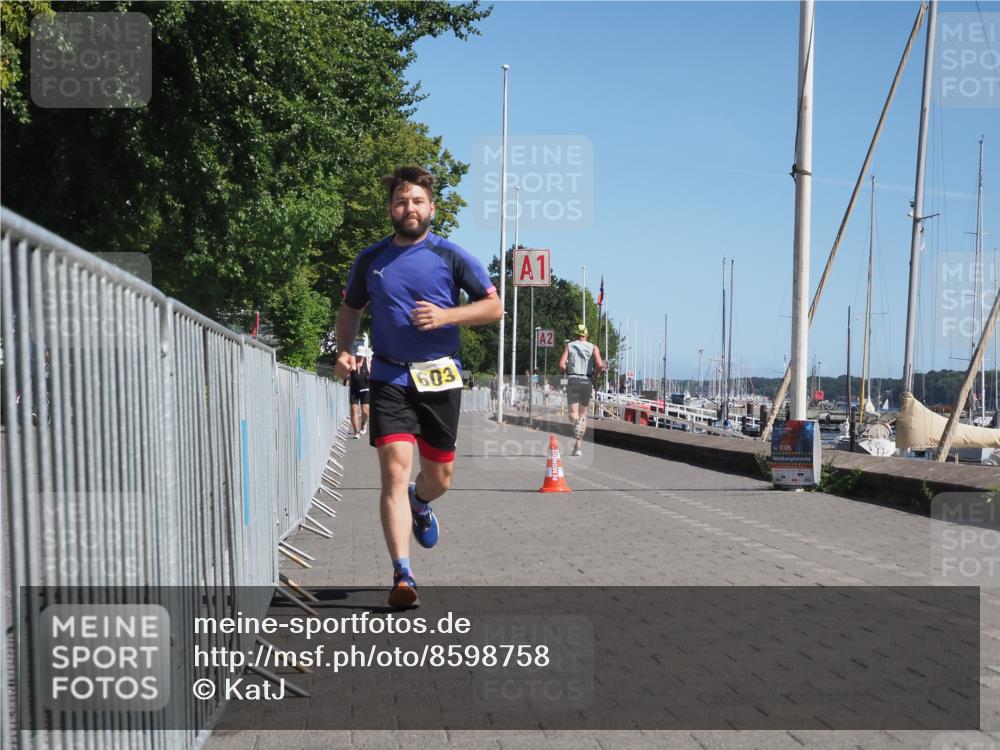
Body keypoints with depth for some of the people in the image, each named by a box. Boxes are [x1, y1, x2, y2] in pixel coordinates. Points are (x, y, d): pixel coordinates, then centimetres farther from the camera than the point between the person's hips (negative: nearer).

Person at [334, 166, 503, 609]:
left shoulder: (450, 256, 1)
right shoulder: (370, 260, 7)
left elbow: (494, 306, 1)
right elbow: (350, 310, 19)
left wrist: (446, 315, -15)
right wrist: (344, 351, 0)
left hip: (440, 378, 1)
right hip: (389, 378, 0)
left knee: (439, 478, 11)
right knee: (395, 472, -14)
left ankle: (420, 503, 49)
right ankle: (403, 576, -12)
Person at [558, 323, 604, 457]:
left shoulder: (569, 346, 7)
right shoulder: (593, 347, 5)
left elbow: (561, 365, -5)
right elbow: (600, 365, -10)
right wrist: (594, 373, 9)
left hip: (572, 380, -1)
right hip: (587, 381, 1)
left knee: (573, 414, -3)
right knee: (583, 414, 12)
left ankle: (576, 421, -41)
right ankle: (578, 446, 10)